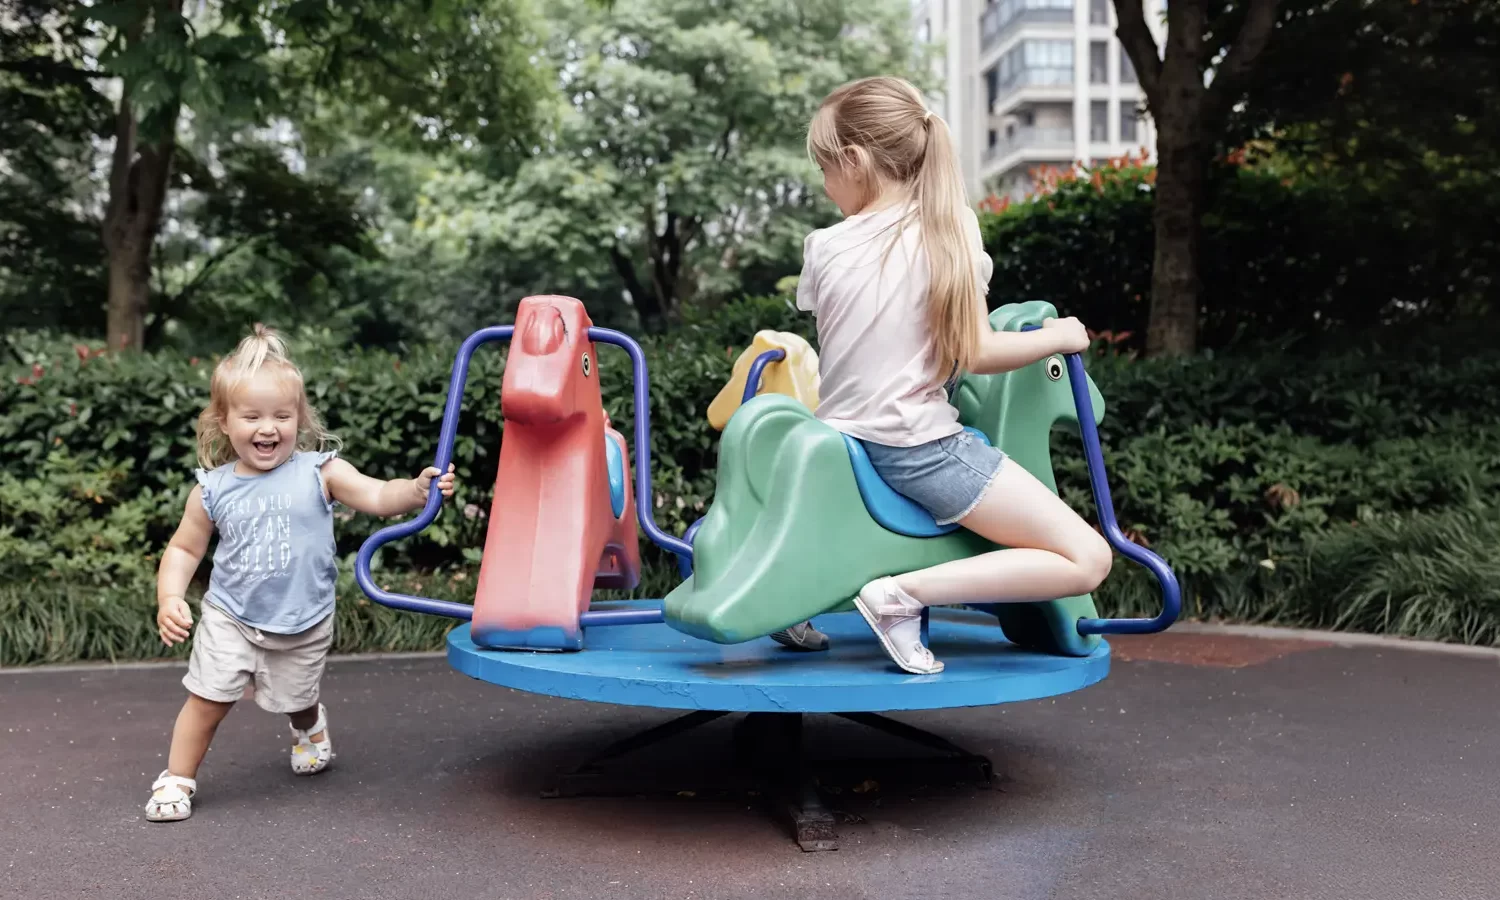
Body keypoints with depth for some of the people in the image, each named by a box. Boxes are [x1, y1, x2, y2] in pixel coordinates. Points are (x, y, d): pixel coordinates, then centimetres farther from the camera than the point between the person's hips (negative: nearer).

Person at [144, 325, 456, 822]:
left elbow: (378, 496, -24)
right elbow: (184, 549, 4)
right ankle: (177, 780, 20)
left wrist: (418, 488, -43)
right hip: (231, 618, 0)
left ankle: (309, 726, 54)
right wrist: (169, 600, -10)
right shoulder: (212, 490, -7)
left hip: (303, 624, 0)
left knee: (294, 700, 18)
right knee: (207, 698, -2)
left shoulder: (319, 472, -13)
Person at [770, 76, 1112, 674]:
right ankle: (903, 594, -15)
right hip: (919, 447, -5)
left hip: (840, 439, 5)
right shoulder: (950, 227, -6)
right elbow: (973, 353, -8)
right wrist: (1059, 337, 7)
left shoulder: (824, 248, 0)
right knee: (1086, 558, -3)